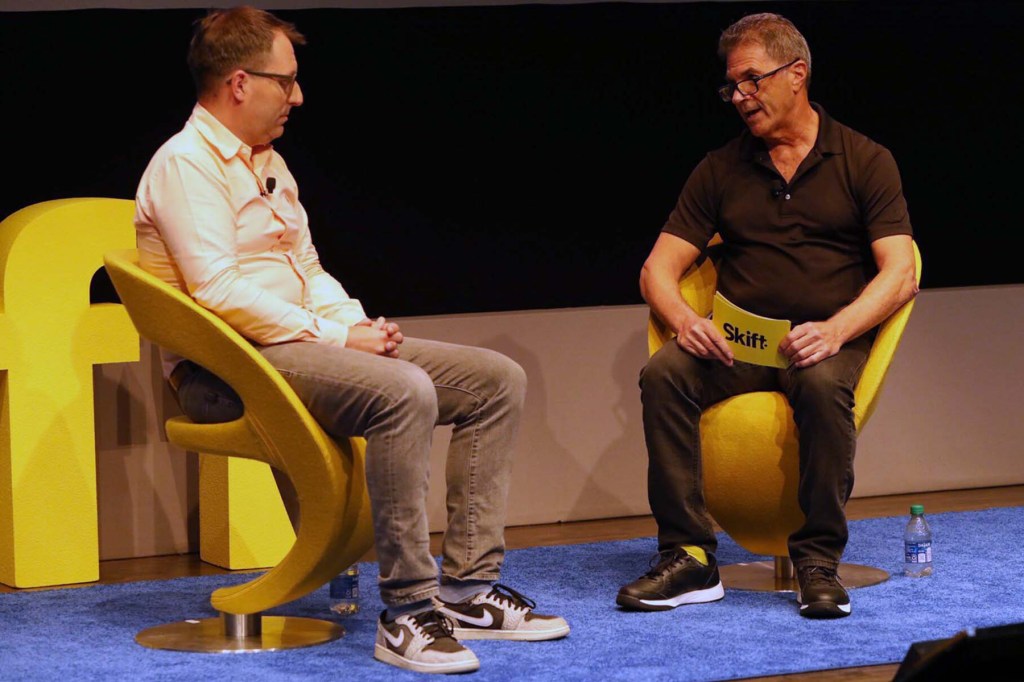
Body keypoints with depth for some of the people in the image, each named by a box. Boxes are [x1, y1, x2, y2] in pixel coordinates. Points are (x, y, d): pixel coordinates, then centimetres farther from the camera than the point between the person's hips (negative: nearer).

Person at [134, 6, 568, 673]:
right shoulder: (186, 165, -10)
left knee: (498, 380, -1)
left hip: (301, 343, 10)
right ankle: (406, 611, -31)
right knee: (403, 391, -36)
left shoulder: (268, 163, 21)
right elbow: (221, 295, -20)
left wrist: (359, 324, 3)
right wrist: (336, 338, -17)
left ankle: (468, 587, -6)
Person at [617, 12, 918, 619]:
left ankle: (820, 558, -26)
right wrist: (684, 318, -14)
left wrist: (836, 329, -22)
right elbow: (659, 267, 10)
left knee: (823, 384, -38)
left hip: (828, 340, -3)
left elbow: (900, 274, -3)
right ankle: (689, 558, -27)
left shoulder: (865, 161, 8)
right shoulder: (720, 170, 16)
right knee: (664, 374, -29)